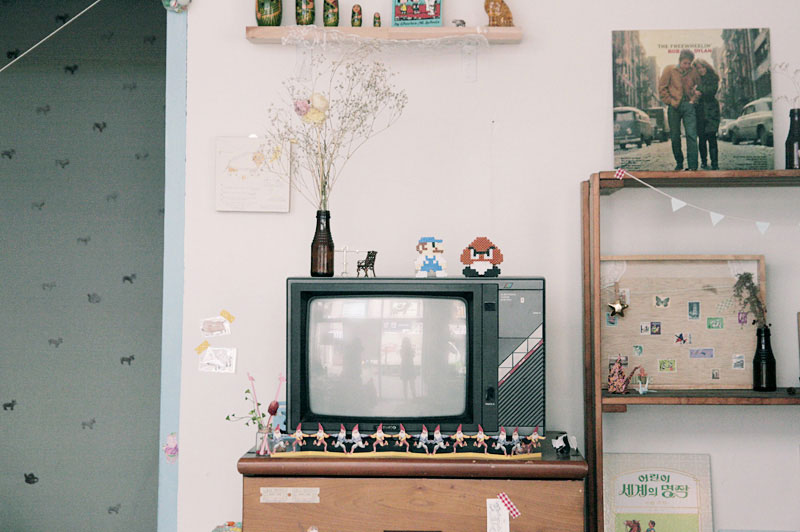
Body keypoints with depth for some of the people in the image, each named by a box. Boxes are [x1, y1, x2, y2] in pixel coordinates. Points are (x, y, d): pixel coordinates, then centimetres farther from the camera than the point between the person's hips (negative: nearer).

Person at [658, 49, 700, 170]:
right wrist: (671, 102, -6)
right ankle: (679, 163, 23)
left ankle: (693, 166, -12)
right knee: (675, 136, 6)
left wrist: (694, 99, 5)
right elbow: (662, 88, 1)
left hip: (689, 105, 0)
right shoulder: (669, 69, 0)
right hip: (674, 106, 0)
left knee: (691, 135, -10)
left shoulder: (693, 71, 6)